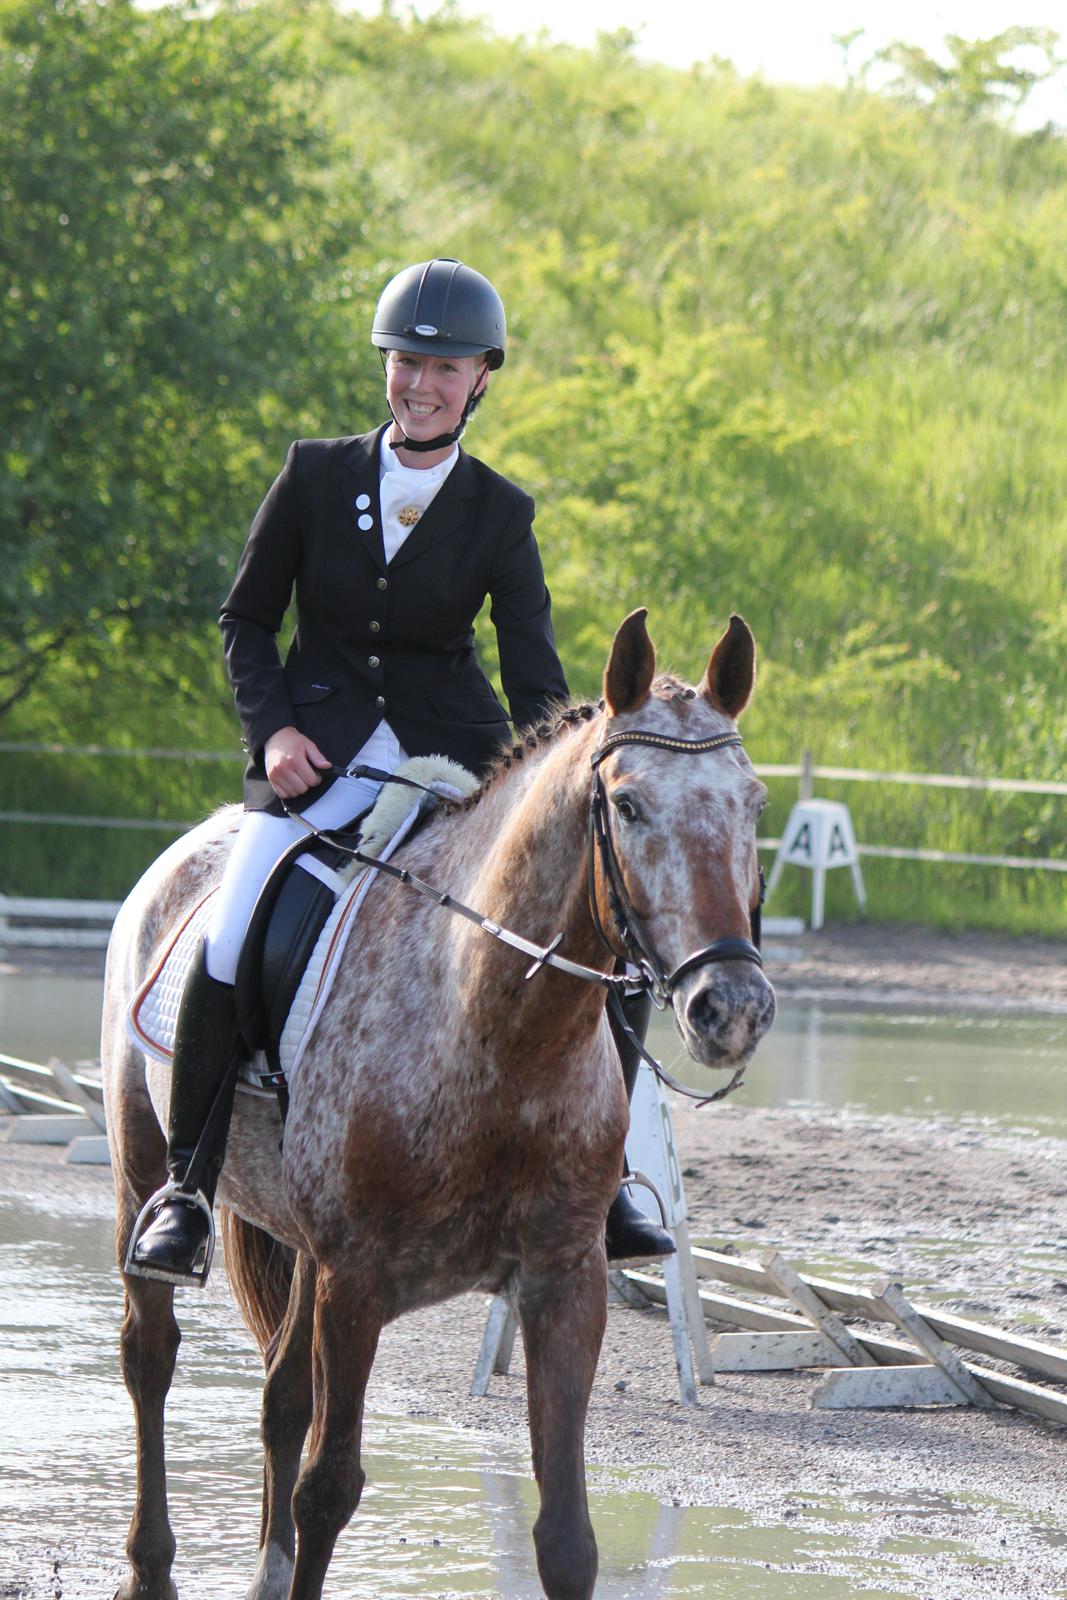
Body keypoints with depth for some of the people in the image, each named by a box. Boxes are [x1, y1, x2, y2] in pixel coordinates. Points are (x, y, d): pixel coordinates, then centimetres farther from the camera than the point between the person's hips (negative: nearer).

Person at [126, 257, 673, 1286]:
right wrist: (273, 728, -8)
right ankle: (185, 1189, -8)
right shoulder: (316, 476, 2)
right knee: (228, 948, -23)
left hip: (453, 755, 1)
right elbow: (245, 621, 9)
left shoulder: (499, 516, 1)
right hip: (318, 752, -1)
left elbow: (535, 680, -4)